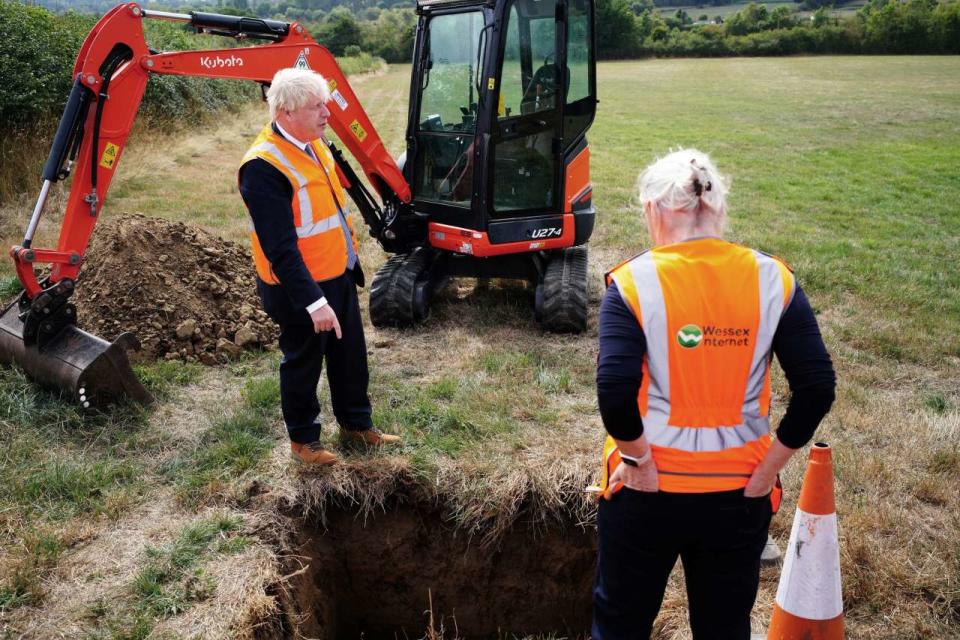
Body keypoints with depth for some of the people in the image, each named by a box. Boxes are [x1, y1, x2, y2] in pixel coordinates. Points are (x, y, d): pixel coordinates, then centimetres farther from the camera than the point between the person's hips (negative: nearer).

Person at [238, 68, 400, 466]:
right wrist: (313, 301, -29)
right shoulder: (263, 167, -26)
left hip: (339, 275, 8)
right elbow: (280, 249, -28)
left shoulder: (312, 143, 2)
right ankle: (303, 439, 32)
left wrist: (350, 260, 17)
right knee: (303, 361, 11)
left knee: (350, 353, 20)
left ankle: (356, 422, 41)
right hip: (299, 286, -8)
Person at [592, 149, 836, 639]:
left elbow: (615, 391, -24)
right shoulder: (772, 279, -6)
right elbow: (817, 387, -8)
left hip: (648, 489, -2)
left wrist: (639, 460, -9)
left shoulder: (633, 283, -14)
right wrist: (766, 470, -2)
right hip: (739, 493, 3)